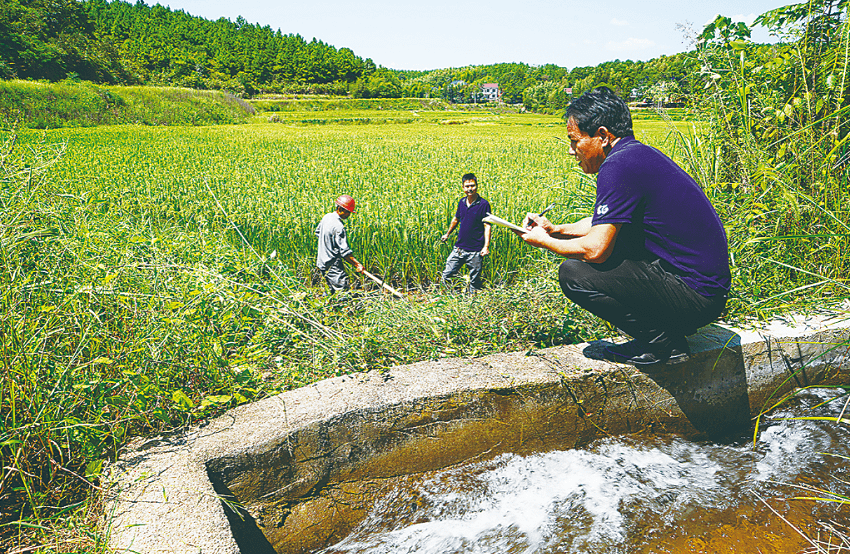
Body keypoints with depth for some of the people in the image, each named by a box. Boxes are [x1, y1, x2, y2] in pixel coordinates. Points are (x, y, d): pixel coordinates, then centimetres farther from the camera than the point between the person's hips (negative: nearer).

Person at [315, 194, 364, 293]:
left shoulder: (326, 217, 5)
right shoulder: (338, 226, -23)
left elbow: (317, 232, 24)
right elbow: (344, 251, -25)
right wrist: (357, 264, -21)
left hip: (322, 262, 10)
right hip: (333, 266, -10)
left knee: (333, 290, 17)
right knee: (343, 289, -9)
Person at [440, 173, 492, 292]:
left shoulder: (484, 204, -9)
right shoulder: (461, 202, 5)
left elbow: (487, 226, -9)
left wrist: (486, 246, -18)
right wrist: (447, 234, 32)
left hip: (475, 251, -5)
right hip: (459, 248, 5)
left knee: (474, 281, 7)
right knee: (446, 275, 5)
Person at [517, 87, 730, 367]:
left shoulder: (619, 165, -18)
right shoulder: (640, 154, 13)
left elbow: (595, 250, -21)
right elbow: (605, 223, 26)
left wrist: (543, 242, -3)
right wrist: (555, 230, 18)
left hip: (695, 298, -10)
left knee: (573, 273, -14)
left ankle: (661, 342, -5)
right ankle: (665, 326, 15)